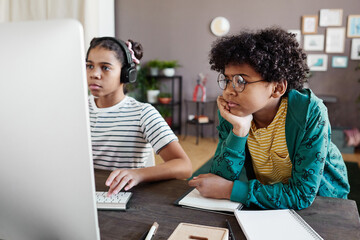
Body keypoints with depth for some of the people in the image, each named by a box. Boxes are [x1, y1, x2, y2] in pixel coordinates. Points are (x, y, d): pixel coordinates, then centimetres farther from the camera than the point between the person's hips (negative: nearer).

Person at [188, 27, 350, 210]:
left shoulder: (310, 113, -23)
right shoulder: (231, 112, -12)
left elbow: (302, 194, -23)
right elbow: (222, 177, -14)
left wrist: (229, 190, -25)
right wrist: (239, 130, -28)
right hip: (263, 202, 2)